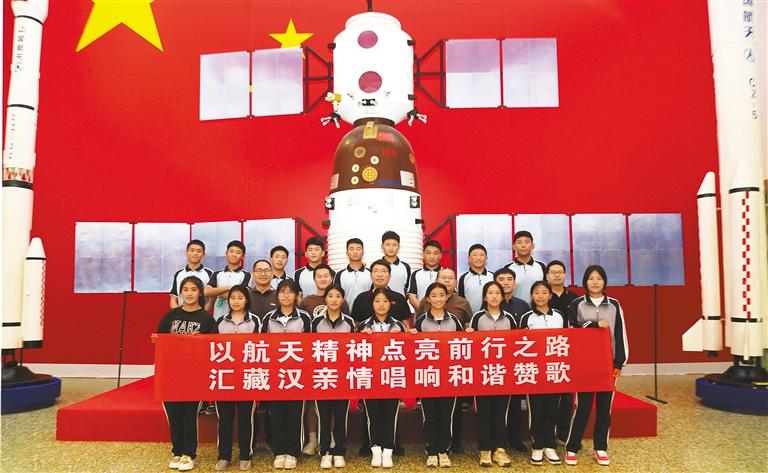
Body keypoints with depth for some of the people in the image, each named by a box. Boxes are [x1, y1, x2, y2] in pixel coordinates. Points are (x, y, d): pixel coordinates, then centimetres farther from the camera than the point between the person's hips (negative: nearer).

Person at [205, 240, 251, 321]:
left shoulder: (246, 275, 2)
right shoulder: (217, 274, 12)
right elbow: (206, 292, -3)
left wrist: (216, 293, -1)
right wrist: (227, 288, -10)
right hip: (218, 318, 3)